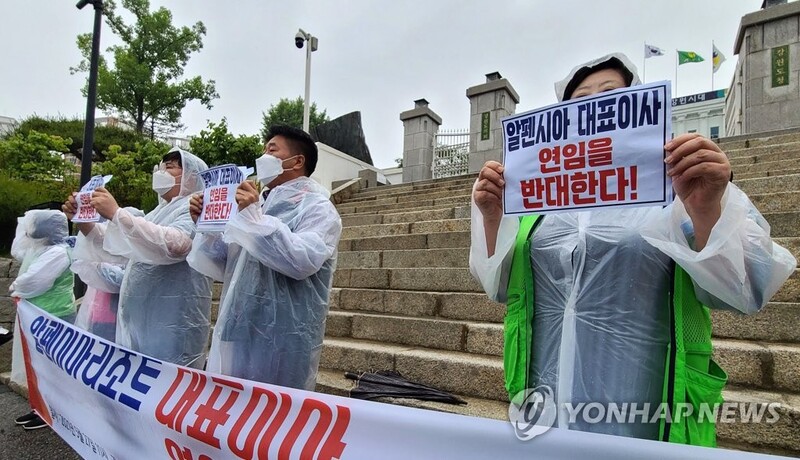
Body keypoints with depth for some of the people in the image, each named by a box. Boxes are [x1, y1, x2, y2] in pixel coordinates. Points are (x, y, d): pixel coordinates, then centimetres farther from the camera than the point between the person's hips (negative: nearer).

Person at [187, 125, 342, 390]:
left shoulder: (317, 206, -5)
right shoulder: (260, 207, 17)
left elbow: (303, 261, -23)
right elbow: (222, 267, 18)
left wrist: (255, 218, -22)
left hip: (281, 341, -7)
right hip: (238, 334, 7)